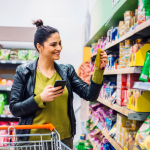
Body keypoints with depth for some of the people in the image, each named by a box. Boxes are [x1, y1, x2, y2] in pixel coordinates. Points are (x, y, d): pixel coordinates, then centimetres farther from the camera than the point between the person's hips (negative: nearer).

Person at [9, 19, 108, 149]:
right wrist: (40, 98, -22)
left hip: (64, 138, 3)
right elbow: (14, 109, -8)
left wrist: (99, 69, -15)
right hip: (33, 139, -2)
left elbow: (90, 95, -4)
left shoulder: (67, 70, 2)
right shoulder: (23, 72, -5)